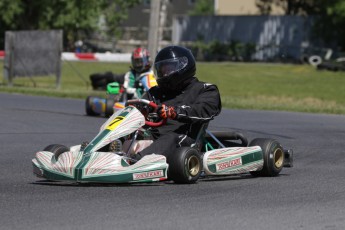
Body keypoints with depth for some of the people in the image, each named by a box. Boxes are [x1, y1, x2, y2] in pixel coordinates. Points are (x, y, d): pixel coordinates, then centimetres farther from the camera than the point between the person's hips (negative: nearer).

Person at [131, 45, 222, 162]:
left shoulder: (205, 90, 14)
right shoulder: (156, 92, 30)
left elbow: (203, 111, -8)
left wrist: (174, 111, -25)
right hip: (153, 138, 5)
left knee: (171, 139, -38)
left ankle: (136, 160, -64)